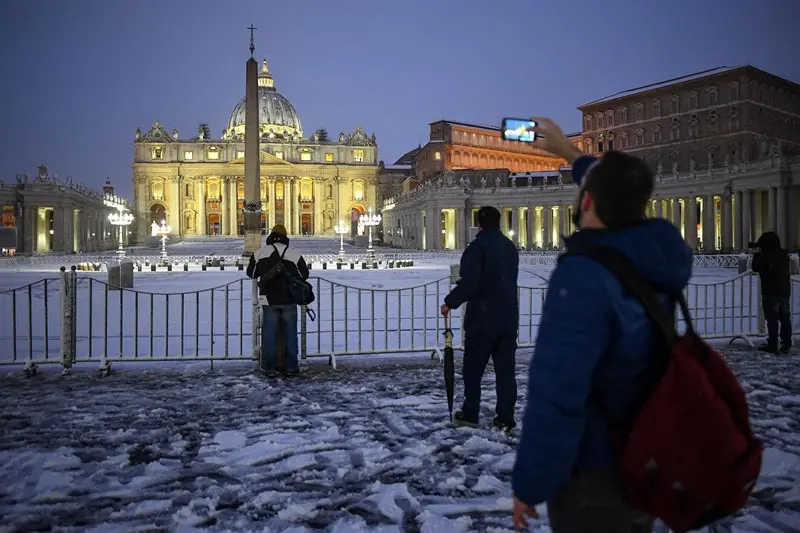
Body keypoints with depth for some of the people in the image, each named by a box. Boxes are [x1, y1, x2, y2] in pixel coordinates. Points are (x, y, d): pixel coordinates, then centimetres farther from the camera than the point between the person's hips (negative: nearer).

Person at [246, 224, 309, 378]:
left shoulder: (260, 253, 0)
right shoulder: (294, 254, -1)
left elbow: (251, 273, 11)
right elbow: (304, 274, 7)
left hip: (269, 300, 0)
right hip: (289, 301, 0)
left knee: (269, 334, 7)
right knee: (290, 333, 10)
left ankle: (270, 368, 9)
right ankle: (291, 367, 14)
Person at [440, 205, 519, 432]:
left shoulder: (477, 247, -13)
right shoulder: (510, 247, 10)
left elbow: (467, 284, -21)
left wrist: (450, 302, -8)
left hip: (482, 318, -6)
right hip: (509, 317, 6)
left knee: (473, 368, 8)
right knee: (506, 368, 8)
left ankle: (470, 414, 16)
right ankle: (505, 418, 10)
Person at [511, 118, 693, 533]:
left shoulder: (583, 276, -29)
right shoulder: (658, 256, -4)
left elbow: (556, 394, -30)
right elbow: (618, 196, 18)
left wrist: (530, 484, -18)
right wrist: (569, 153, 29)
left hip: (594, 476, -7)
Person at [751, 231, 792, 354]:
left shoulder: (765, 255, -12)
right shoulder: (784, 254, 9)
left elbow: (755, 267, -4)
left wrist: (757, 254, 11)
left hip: (771, 292, -7)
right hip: (785, 291, 7)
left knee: (772, 319, -4)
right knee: (785, 318, 10)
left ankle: (772, 345, -3)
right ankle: (786, 344, 12)